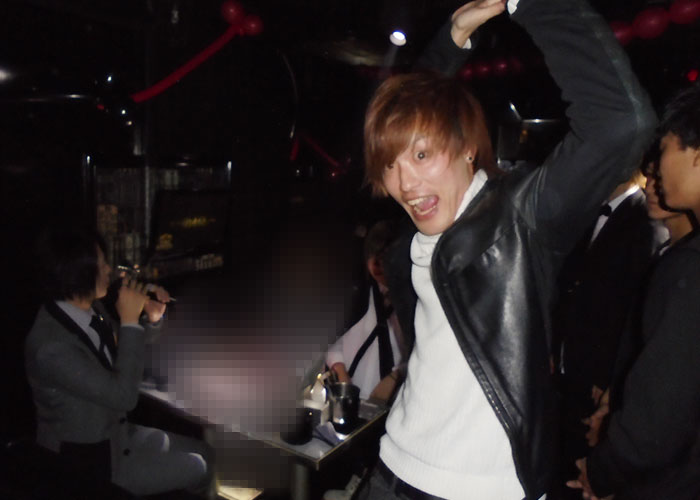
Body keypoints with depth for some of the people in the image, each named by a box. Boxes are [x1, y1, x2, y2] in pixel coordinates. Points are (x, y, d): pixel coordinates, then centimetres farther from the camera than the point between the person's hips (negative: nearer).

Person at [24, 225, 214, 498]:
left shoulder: (90, 308, -9)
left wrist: (152, 319, -9)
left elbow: (120, 354, 11)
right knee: (197, 469, -1)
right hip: (87, 459, -7)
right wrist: (130, 320, -27)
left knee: (200, 452, 10)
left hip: (114, 431, 7)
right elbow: (123, 396, -29)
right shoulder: (51, 346, -33)